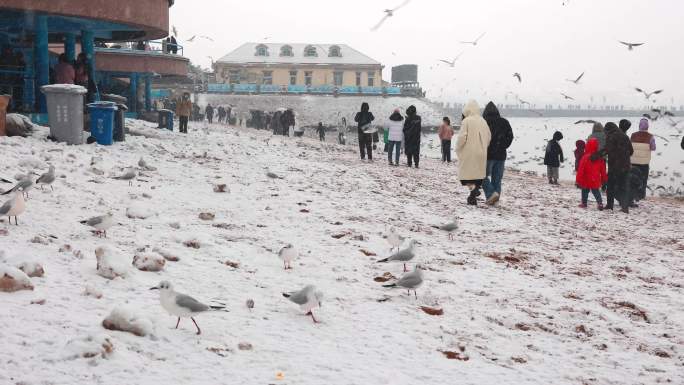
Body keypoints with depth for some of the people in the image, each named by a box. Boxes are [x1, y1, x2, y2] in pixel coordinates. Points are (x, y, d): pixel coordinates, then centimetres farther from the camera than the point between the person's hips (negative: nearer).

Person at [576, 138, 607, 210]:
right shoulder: (600, 158, -3)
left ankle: (584, 203, 23)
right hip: (596, 181, 3)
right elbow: (603, 170, 6)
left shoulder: (585, 157, -18)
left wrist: (578, 180, -7)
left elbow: (581, 170, -14)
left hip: (586, 181, -3)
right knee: (596, 192, 9)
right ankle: (600, 203, -6)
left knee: (585, 192, 15)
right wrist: (604, 179, 17)